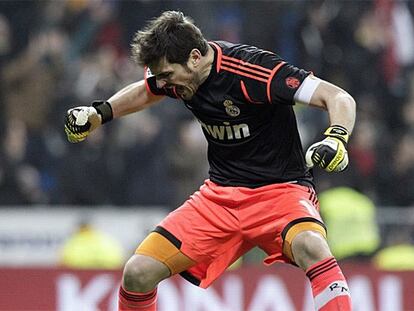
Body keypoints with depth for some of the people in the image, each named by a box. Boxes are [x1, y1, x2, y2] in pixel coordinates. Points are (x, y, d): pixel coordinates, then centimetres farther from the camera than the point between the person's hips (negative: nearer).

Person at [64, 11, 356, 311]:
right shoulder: (175, 72, -2)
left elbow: (340, 99, -24)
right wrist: (100, 112, 10)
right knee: (138, 273, -7)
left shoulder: (250, 69, -23)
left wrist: (336, 139, -43)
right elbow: (145, 92, 25)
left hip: (280, 190, -6)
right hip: (220, 194, 6)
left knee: (310, 247, -39)